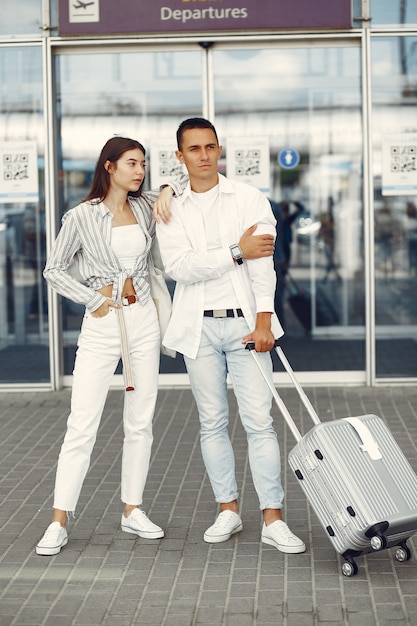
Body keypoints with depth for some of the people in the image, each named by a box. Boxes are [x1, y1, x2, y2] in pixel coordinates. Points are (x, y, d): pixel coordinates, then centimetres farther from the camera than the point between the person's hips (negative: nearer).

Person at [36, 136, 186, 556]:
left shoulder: (146, 207, 7)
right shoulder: (82, 217, -4)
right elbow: (53, 269, 3)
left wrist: (170, 191, -1)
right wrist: (92, 298, -6)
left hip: (143, 320, 4)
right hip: (101, 326, -4)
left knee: (140, 422, 8)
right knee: (82, 426, -6)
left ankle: (132, 510, 20)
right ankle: (58, 523, 0)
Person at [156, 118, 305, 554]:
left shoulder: (250, 200, 4)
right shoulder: (171, 213, 7)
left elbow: (263, 264, -4)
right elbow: (179, 267, -9)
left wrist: (263, 321, -14)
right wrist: (236, 252, -13)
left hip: (244, 321, -2)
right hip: (198, 327, 2)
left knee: (259, 420, -6)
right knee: (212, 422, 7)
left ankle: (273, 519, -2)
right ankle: (228, 510, 18)